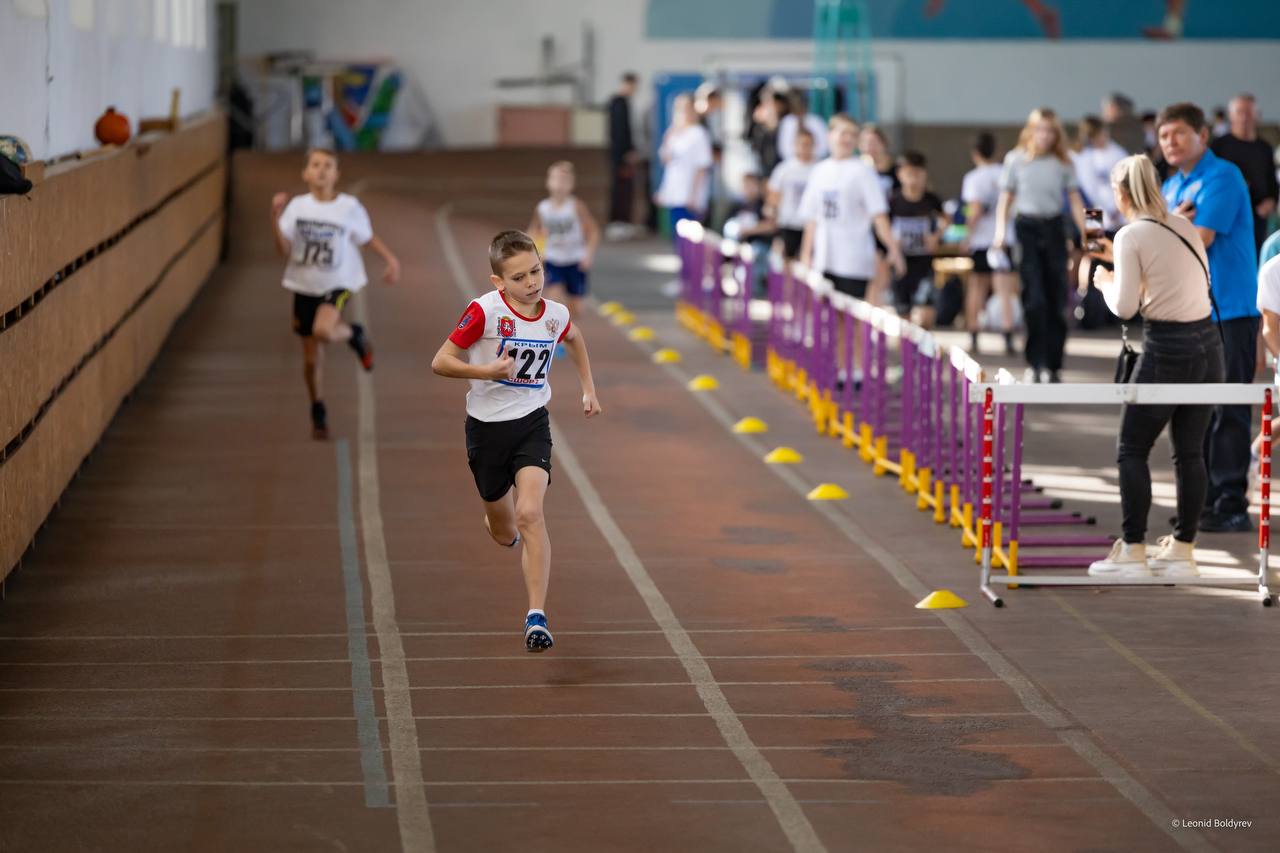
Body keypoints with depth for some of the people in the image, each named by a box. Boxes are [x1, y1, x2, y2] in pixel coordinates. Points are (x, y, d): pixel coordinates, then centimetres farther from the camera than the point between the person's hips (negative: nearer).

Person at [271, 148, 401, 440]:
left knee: (323, 331, -33)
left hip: (338, 284, -3)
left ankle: (354, 334, 2)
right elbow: (284, 250, -11)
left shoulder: (349, 207, -8)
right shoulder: (297, 206, -5)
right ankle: (318, 412, 31)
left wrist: (390, 259, -4)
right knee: (312, 358, 9)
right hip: (304, 286, 3)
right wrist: (275, 218, -23)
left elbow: (368, 237, 8)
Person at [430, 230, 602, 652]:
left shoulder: (556, 314, -3)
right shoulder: (484, 311, -16)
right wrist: (487, 371, -28)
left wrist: (588, 388, 20)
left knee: (529, 514, -22)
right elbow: (440, 362, -14)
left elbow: (574, 338, 23)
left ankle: (537, 617, -24)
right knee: (504, 534, 14)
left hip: (531, 424, 1)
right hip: (487, 427, -1)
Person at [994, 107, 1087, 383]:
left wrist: (1087, 233, -3)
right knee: (1034, 299, -8)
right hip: (1026, 228, -2)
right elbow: (1006, 197, 6)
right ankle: (1036, 363, -2)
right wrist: (1000, 231, -5)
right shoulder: (1016, 160, 2)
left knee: (1057, 298, 3)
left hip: (1054, 228, 2)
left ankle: (1054, 363, 11)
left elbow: (1075, 200, 6)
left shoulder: (1063, 163, 5)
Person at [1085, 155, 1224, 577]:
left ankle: (1133, 552, 3)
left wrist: (1105, 281, 7)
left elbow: (1125, 306, -12)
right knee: (1190, 453, 11)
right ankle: (1182, 551, 15)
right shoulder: (1186, 228, 10)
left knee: (1132, 451, 4)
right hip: (1207, 344, 7)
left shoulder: (1131, 235, -10)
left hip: (1167, 350, -7)